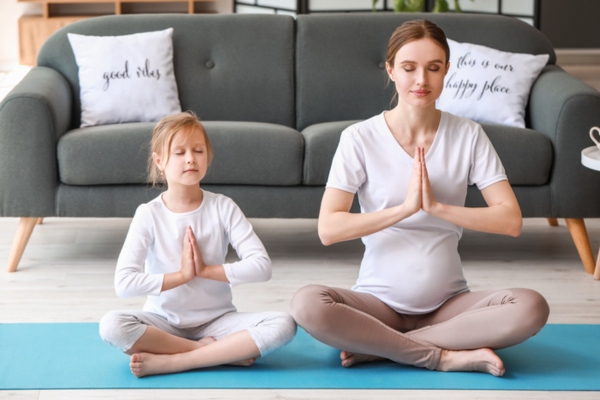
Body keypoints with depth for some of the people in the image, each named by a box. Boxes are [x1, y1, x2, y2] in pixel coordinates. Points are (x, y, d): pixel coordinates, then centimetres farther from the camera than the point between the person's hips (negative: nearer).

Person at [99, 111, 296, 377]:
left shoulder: (223, 208, -3)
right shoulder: (149, 214, -7)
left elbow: (261, 266, -12)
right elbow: (124, 283, -18)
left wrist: (206, 270, -17)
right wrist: (182, 275, -18)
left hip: (216, 319, 1)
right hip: (165, 321, -1)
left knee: (283, 325, -25)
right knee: (111, 326, -31)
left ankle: (167, 361, -25)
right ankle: (224, 352, -21)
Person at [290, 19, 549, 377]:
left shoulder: (468, 136, 0)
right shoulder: (360, 139, -4)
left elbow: (511, 220, -9)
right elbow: (328, 229, -14)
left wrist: (437, 206, -19)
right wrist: (405, 207, -20)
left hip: (448, 303, 2)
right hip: (379, 300, -2)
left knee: (531, 307, -28)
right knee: (308, 304, -32)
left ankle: (378, 346, -19)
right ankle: (448, 356, -21)